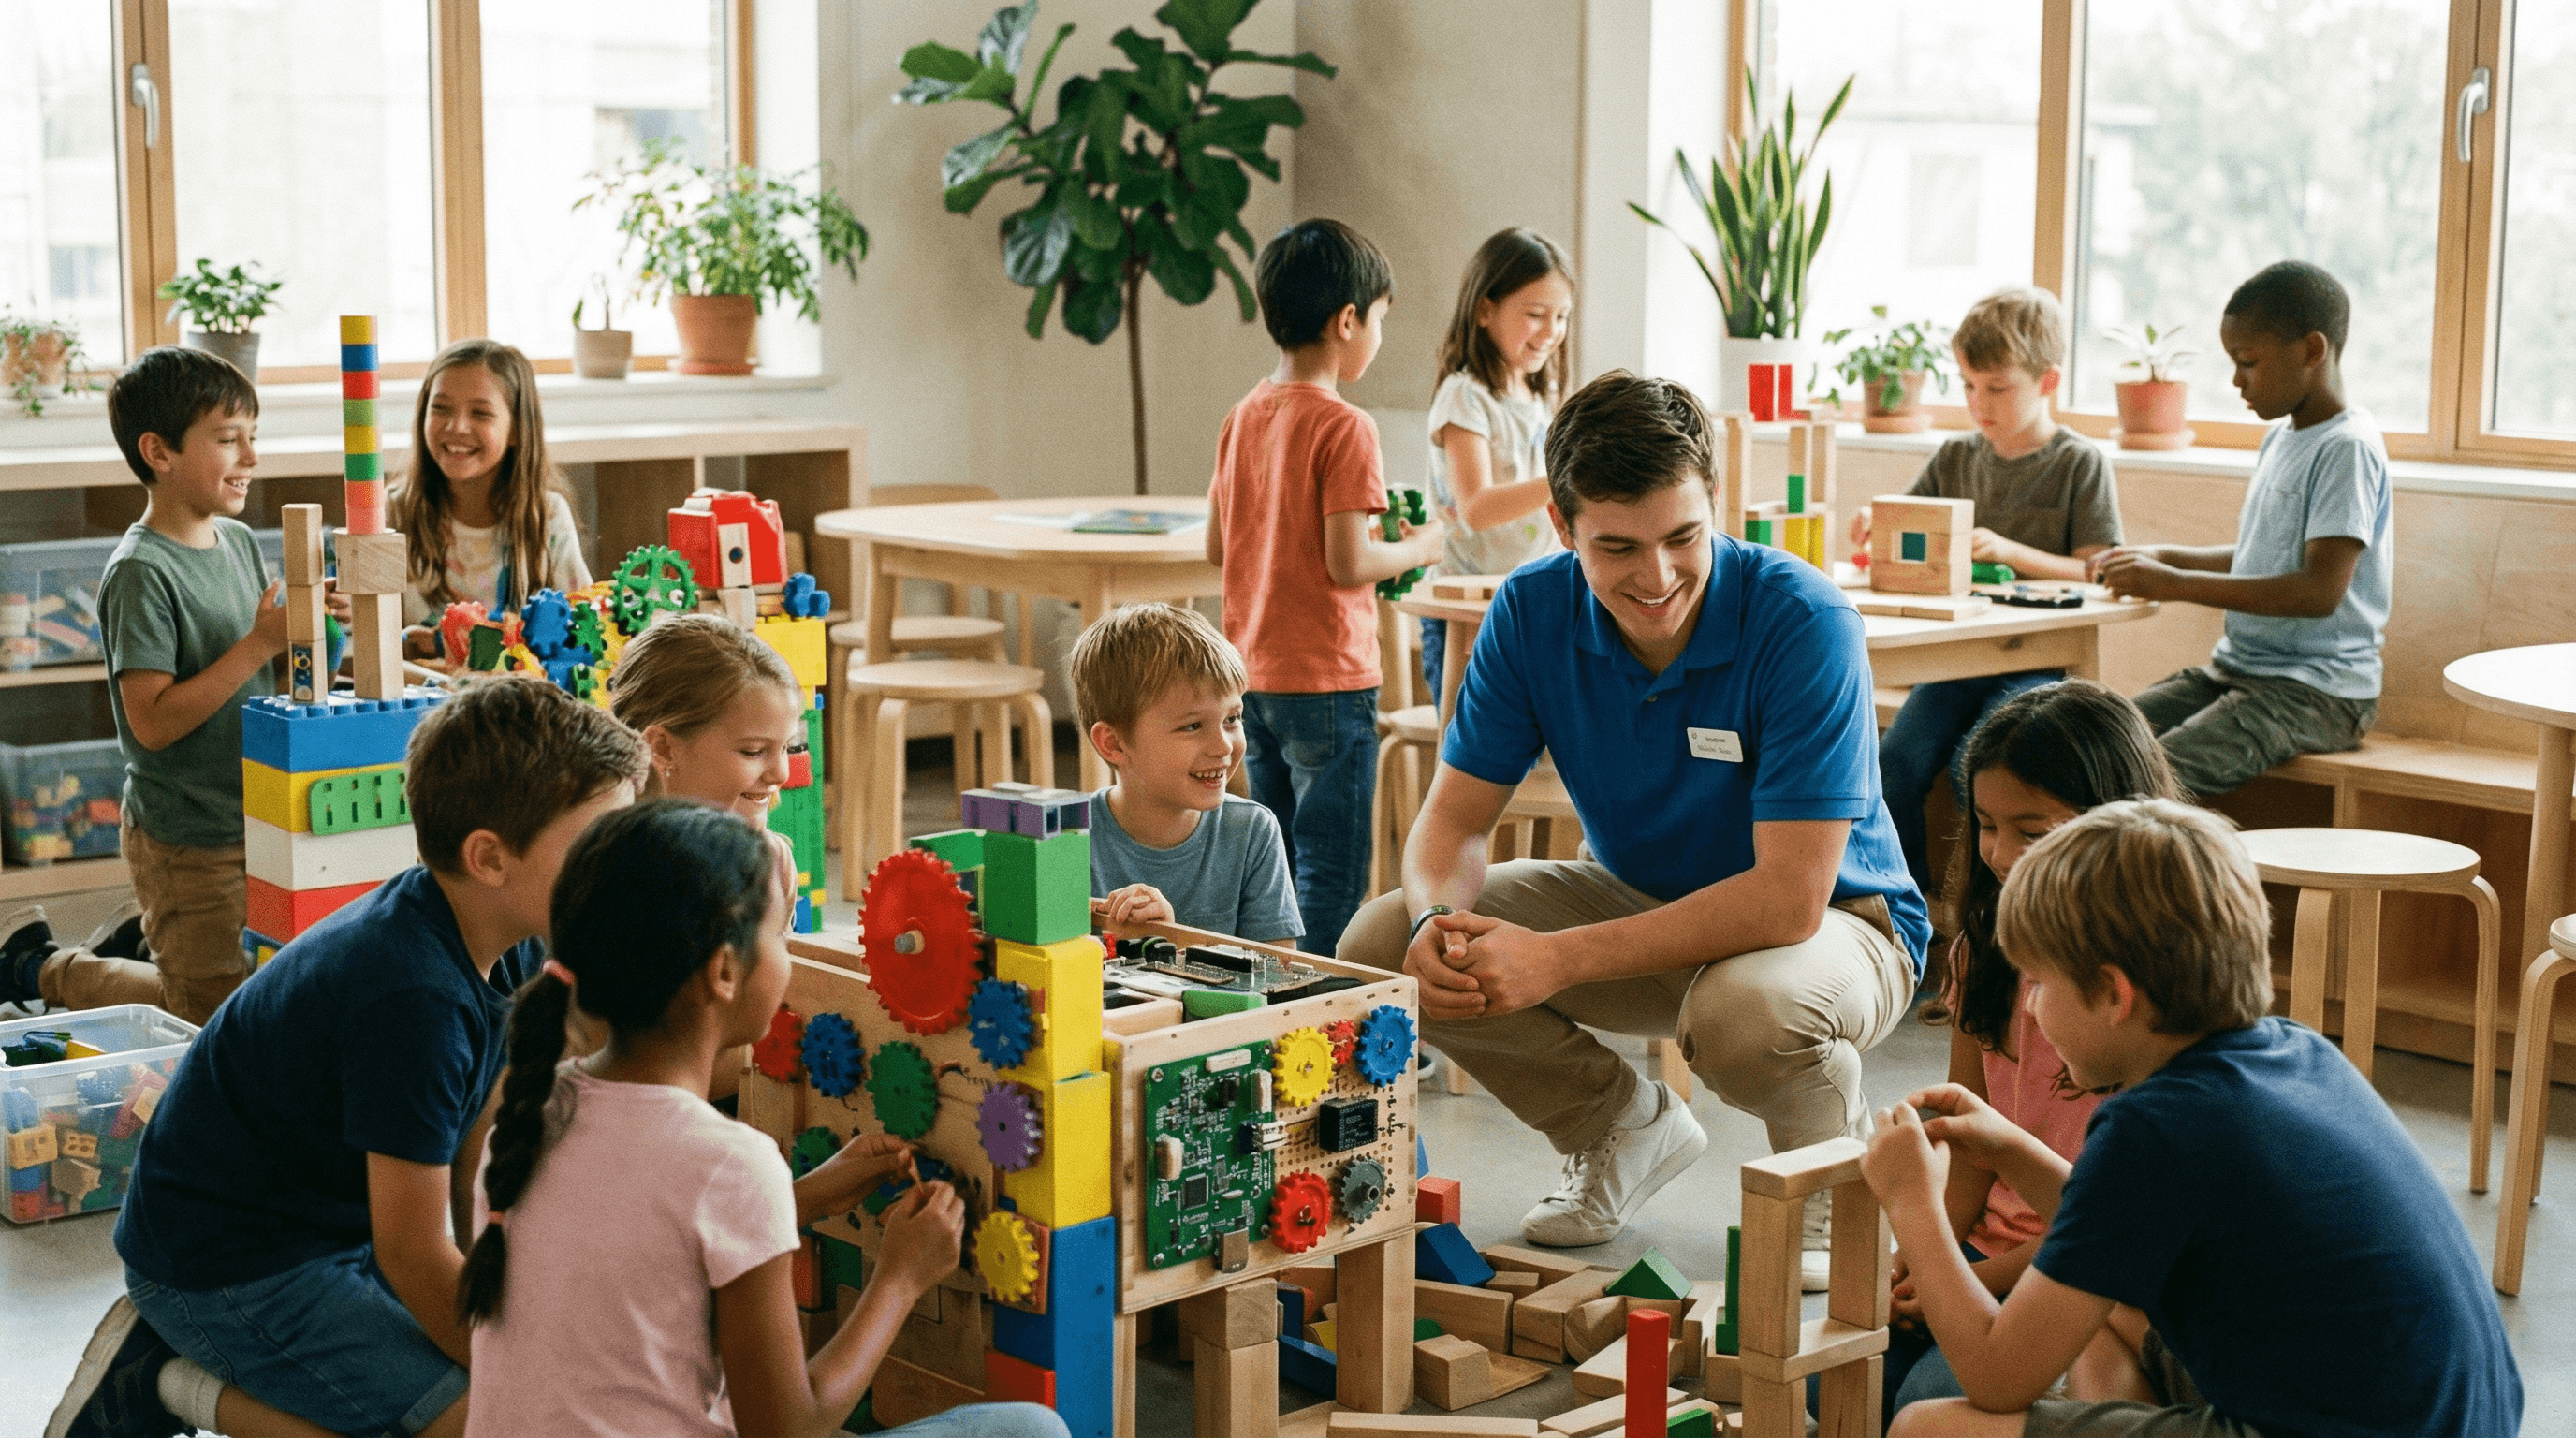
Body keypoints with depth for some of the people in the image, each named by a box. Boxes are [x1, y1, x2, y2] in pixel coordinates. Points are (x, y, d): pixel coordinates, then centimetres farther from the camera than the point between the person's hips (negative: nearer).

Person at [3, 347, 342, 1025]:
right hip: (184, 839, -8)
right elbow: (153, 722, -25)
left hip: (256, 817, 8)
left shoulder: (240, 542, 6)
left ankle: (133, 942, 33)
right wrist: (262, 642, -27)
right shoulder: (140, 573, -19)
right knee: (220, 1017, 3)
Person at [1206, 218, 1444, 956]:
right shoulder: (1343, 426, -15)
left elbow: (1217, 548, 12)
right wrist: (1415, 550, -2)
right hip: (1326, 680, -8)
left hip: (1252, 678, 8)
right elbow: (1347, 563, -20)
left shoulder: (1244, 417, 8)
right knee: (1331, 877, -2)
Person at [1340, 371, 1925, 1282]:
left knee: (1743, 1010, -41)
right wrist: (1436, 923, -30)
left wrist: (1561, 960, -36)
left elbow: (1790, 896, -31)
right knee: (1381, 942, -11)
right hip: (1646, 901, 5)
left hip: (1832, 922, -5)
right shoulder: (1532, 614, -12)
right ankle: (1626, 1129, 11)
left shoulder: (1803, 623, -28)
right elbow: (1457, 814, -6)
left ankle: (1832, 1167, -2)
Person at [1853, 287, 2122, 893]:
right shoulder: (1955, 459, 12)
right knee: (1895, 764, -18)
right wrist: (1873, 525, -7)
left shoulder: (2081, 464, -1)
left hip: (2040, 661, -4)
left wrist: (2009, 551, -20)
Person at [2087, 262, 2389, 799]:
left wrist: (2175, 584, -22)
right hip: (2239, 668, 9)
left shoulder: (2348, 448, -15)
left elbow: (2320, 590, -24)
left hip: (2317, 689, -9)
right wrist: (2161, 556, 11)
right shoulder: (2279, 439, 15)